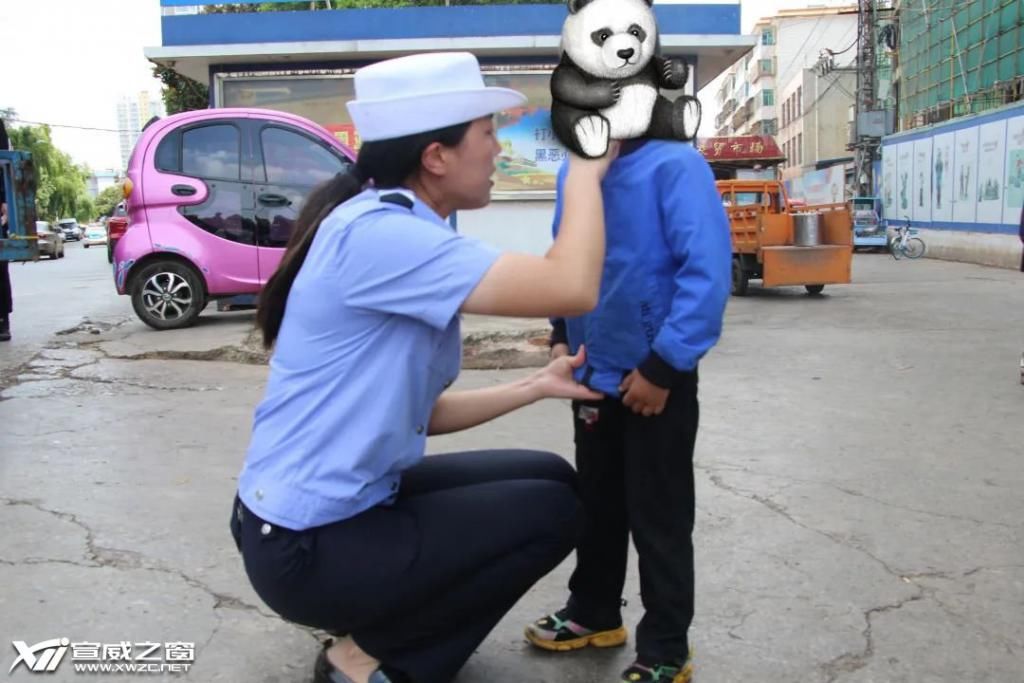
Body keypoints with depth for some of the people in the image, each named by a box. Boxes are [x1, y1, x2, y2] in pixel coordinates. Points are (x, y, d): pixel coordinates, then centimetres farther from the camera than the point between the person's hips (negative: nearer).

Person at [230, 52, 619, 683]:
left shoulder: (398, 233, 7)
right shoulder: (378, 233, -24)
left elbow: (419, 413, 10)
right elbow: (571, 289, -30)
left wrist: (537, 387, 5)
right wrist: (587, 170, -14)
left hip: (346, 506, 10)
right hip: (307, 547, -9)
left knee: (548, 477, 12)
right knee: (551, 512, -4)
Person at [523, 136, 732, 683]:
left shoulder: (674, 164, -18)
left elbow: (707, 272, -22)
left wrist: (662, 366, -21)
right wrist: (562, 335, 7)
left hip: (656, 379, -6)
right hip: (594, 373, 7)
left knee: (659, 518, 7)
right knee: (597, 503, 21)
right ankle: (593, 612, 41)